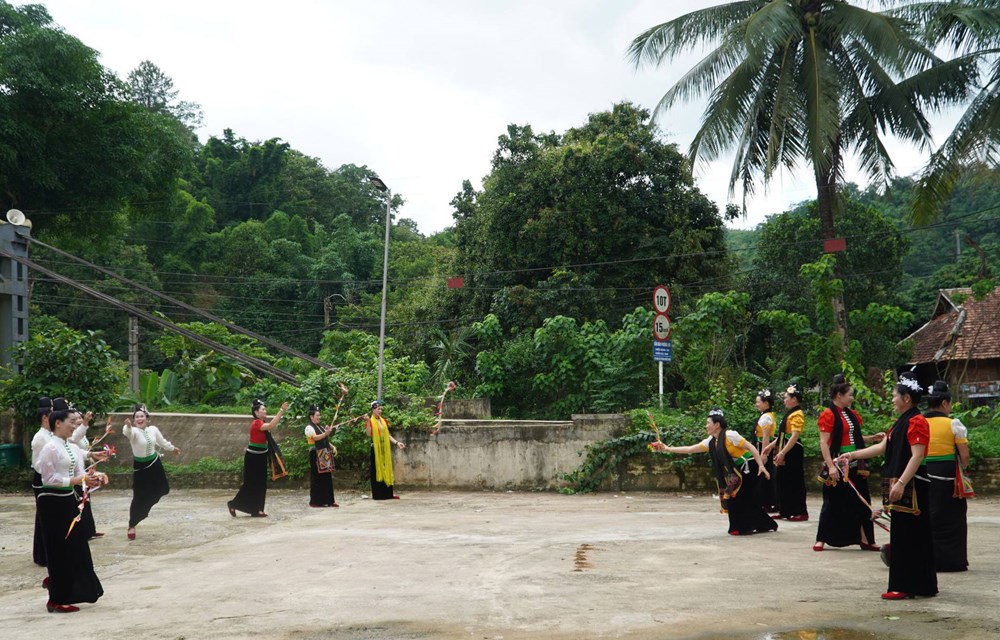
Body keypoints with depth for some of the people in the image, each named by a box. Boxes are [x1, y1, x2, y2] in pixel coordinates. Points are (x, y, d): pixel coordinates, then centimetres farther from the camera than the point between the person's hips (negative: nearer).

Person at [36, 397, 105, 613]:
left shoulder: (72, 448, 10)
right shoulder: (51, 448, -16)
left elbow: (79, 472, 7)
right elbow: (49, 479, -19)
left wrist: (91, 477, -13)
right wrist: (77, 480, -23)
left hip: (68, 500, 9)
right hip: (53, 502, -9)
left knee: (75, 547, 15)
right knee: (60, 550, -1)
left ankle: (72, 591, 28)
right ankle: (56, 601, 10)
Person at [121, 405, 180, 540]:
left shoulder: (153, 429, -5)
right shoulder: (133, 431, -19)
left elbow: (162, 441, 14)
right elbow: (127, 433, -45)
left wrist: (172, 448, 29)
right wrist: (128, 426, -68)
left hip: (154, 463, 5)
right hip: (140, 466, -5)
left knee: (160, 490, 14)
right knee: (139, 497, -5)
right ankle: (131, 526, 7)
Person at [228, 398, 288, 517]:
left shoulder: (261, 423, 10)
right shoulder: (256, 423, -21)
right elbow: (271, 426, -34)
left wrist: (282, 411, 1)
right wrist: (281, 410, -36)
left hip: (260, 456, 10)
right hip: (253, 457, -10)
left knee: (260, 484, 8)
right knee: (250, 484, -3)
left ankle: (256, 510, 12)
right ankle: (233, 504, 11)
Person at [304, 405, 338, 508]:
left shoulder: (320, 427, 19)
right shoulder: (309, 428, -6)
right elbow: (315, 437, -23)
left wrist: (332, 447, 6)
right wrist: (326, 433, -38)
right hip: (316, 455, -8)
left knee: (327, 477, 5)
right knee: (317, 477, -6)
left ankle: (329, 500, 8)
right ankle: (315, 501, -2)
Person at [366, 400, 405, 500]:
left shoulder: (383, 421, 13)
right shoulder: (370, 421, -4)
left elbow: (388, 435, 14)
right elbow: (368, 433, -19)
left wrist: (397, 442, 6)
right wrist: (368, 421, -24)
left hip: (385, 448, 6)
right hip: (375, 449, -6)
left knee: (386, 468, 5)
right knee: (377, 469, -3)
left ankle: (388, 492, 8)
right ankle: (377, 494, 0)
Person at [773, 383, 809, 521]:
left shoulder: (797, 414, -15)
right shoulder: (790, 413, 16)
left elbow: (795, 436, -23)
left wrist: (782, 453, -26)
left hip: (792, 453, -10)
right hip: (786, 453, 10)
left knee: (795, 483, -6)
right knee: (783, 482, 12)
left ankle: (801, 512, -2)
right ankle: (785, 511, 19)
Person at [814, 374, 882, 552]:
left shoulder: (852, 415, 12)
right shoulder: (828, 414, -10)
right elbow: (824, 442, -15)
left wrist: (874, 438, 8)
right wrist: (831, 466, -21)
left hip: (854, 465, 7)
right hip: (837, 466, -7)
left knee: (862, 501, 7)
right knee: (833, 502, 0)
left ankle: (865, 540, 15)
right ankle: (821, 539, 11)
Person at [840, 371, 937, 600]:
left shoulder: (917, 422, -13)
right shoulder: (901, 422, 17)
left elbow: (917, 456, -21)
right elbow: (882, 448, 23)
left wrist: (900, 483, -26)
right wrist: (853, 455, 21)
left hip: (911, 487, -10)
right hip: (900, 486, 10)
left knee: (906, 535, -5)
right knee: (903, 535, 12)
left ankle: (904, 586, -1)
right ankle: (922, 585, 19)